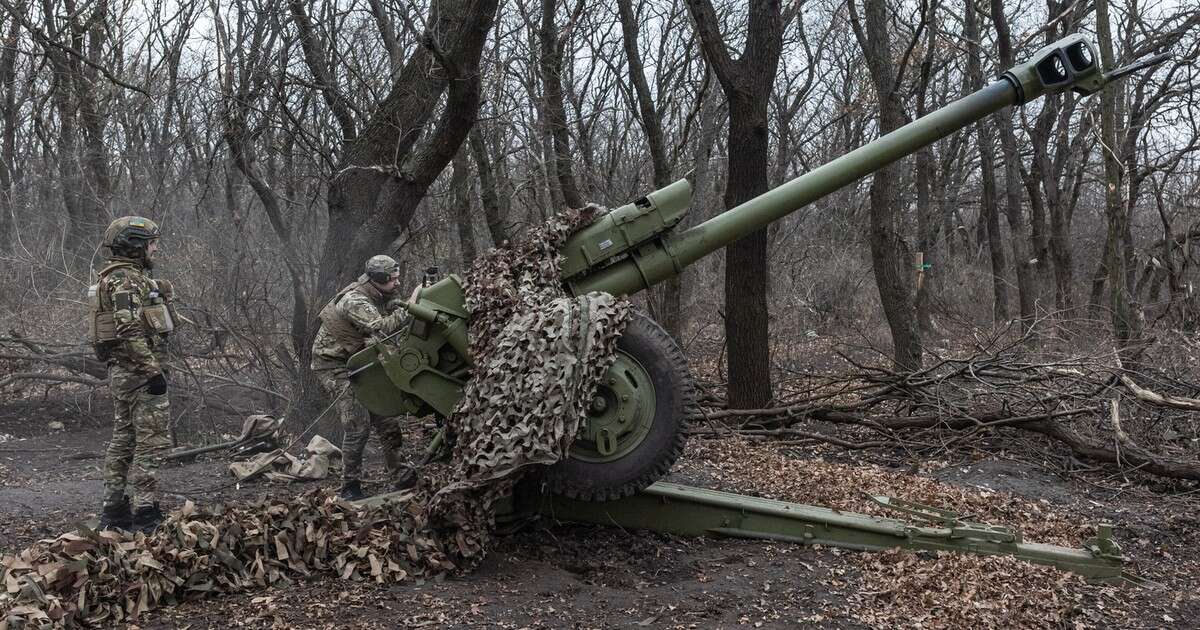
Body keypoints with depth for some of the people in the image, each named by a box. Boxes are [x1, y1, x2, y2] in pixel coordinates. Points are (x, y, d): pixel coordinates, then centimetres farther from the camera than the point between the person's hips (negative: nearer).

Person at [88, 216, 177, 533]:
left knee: (124, 440, 14)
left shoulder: (123, 276, 18)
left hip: (122, 372, 11)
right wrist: (153, 371, -24)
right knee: (152, 441, -8)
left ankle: (114, 512, 21)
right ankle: (144, 513, -6)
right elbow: (130, 331, -24)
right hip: (140, 372, -11)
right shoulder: (126, 279, -15)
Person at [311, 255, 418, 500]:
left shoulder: (380, 296, 1)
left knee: (384, 415, 4)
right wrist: (409, 307, -39)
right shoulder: (355, 301, -28)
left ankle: (401, 477, 9)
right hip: (333, 364, -9)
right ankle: (350, 486, -3)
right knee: (357, 423, -16)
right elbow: (382, 328, -41)